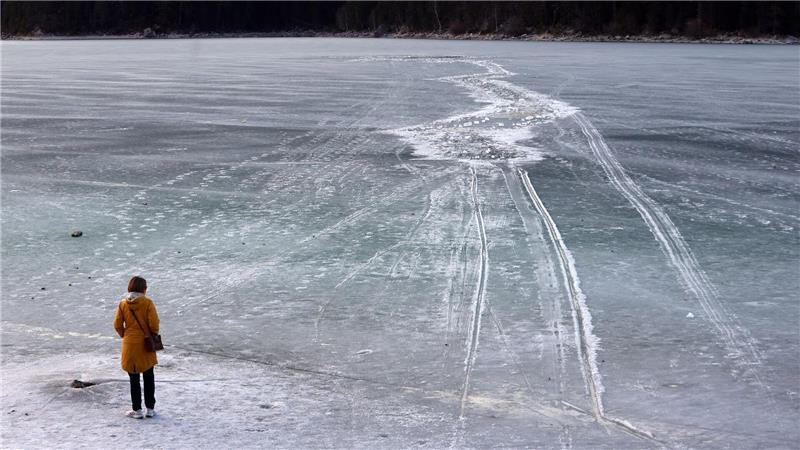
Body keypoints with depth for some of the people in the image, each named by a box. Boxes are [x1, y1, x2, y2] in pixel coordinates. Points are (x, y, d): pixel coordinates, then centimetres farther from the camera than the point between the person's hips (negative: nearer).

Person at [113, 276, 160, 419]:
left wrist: (124, 336, 12)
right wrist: (154, 336, 4)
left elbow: (117, 325, -3)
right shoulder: (147, 302, -10)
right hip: (146, 344, -1)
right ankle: (150, 409, 15)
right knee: (149, 378, 12)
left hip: (129, 344, 1)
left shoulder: (123, 304, -3)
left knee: (134, 379, 8)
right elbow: (154, 323, -14)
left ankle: (137, 410, 10)